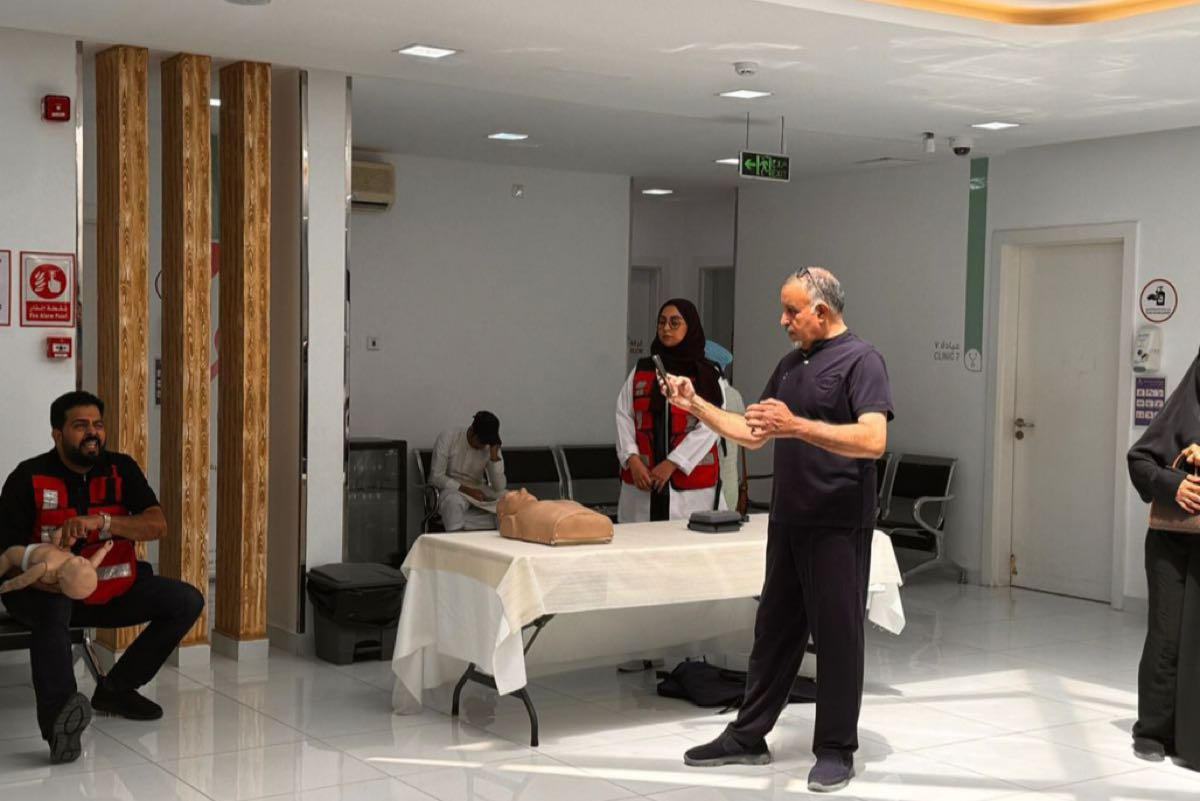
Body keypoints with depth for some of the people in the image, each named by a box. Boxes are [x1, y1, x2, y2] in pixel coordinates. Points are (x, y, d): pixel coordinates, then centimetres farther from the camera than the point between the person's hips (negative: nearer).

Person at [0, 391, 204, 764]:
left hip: (112, 589, 5)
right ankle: (58, 720, -49)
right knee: (54, 607, -39)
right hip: (48, 591, -5)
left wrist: (101, 522, -32)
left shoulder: (121, 469, -2)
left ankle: (116, 688, 1)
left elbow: (157, 525, -15)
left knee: (187, 601, -8)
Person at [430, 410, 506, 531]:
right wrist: (467, 490, -25)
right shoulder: (447, 438, -15)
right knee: (454, 501, -39)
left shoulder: (491, 447, -7)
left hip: (477, 491, 3)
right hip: (450, 490, -3)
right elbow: (436, 477, -16)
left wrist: (494, 455, -22)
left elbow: (499, 488, -12)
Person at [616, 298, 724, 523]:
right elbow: (624, 416, 6)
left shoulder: (709, 377, 3)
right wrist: (633, 460, -9)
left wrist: (671, 464, -13)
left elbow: (708, 426, -6)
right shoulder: (640, 371, 12)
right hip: (641, 482, 2)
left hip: (691, 484, -2)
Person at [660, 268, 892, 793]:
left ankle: (836, 750, 14)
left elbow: (873, 440, -23)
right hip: (788, 522, 8)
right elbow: (753, 434, 19)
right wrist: (697, 406, 9)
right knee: (774, 630, 13)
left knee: (836, 636, 2)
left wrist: (797, 425, -28)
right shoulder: (790, 364, 14)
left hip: (838, 527, -7)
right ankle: (748, 736, 23)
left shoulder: (860, 360, -10)